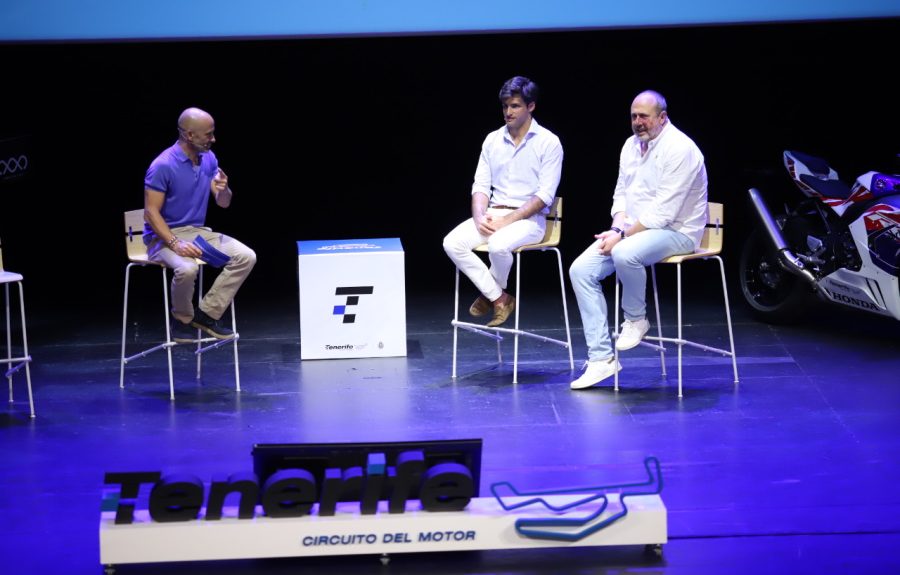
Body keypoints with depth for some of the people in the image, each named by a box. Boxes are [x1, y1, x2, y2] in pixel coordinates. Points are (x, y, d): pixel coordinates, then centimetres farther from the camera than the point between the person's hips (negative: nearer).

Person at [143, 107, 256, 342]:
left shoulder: (208, 158, 3)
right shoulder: (163, 166, -18)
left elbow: (223, 203, 8)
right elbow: (151, 213, -18)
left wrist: (223, 188, -16)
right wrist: (175, 243, -30)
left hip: (198, 231, 7)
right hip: (164, 236, -7)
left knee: (245, 256, -14)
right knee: (187, 268, -37)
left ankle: (207, 313, -4)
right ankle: (182, 320, -8)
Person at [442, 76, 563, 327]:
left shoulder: (548, 142, -5)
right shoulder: (492, 140, 10)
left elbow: (545, 195, -11)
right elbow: (481, 185, 9)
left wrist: (508, 220, -18)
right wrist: (480, 217, -12)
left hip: (529, 218, -5)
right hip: (493, 214, 5)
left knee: (498, 245, -36)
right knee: (452, 243, -21)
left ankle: (490, 294, -4)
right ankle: (499, 298, -10)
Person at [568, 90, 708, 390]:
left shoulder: (679, 149, -16)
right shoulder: (632, 145, 11)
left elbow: (663, 213, -22)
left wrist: (623, 236, -22)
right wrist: (617, 227, -5)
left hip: (675, 231, -8)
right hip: (634, 229, 8)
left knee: (625, 254, -39)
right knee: (580, 270, -11)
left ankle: (636, 319, -9)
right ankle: (601, 358, -12)